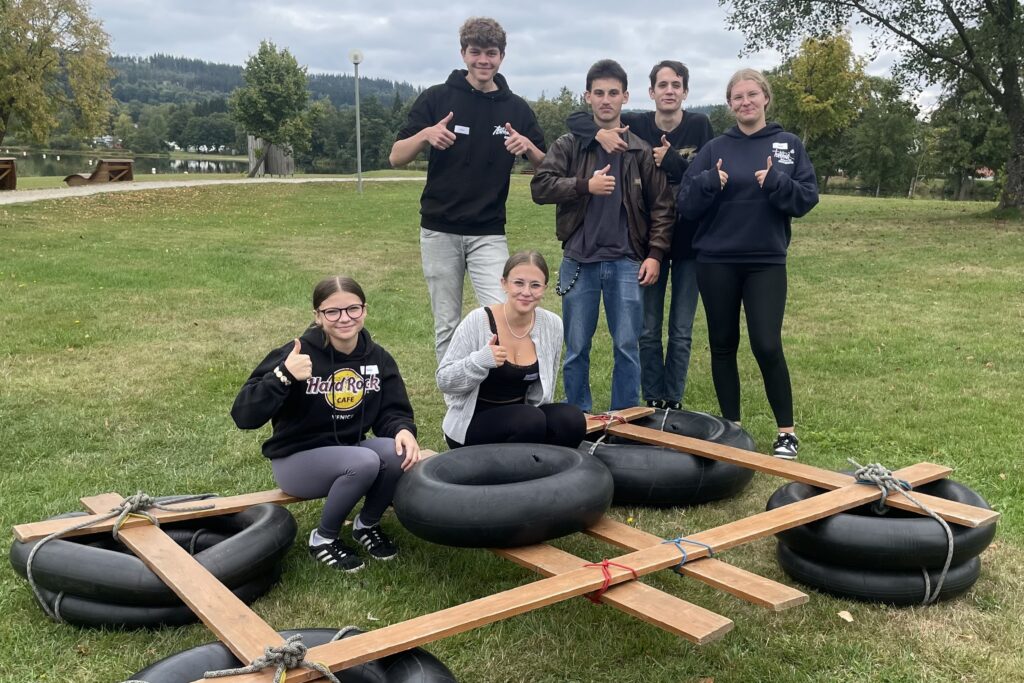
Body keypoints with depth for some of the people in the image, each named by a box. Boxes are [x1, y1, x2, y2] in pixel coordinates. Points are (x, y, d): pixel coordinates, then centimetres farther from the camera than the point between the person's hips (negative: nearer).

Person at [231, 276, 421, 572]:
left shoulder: (378, 358, -1)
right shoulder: (297, 354, -19)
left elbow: (392, 412, 0)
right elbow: (244, 416, -22)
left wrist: (404, 431, -25)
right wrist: (283, 376, -37)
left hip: (351, 450, 5)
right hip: (297, 459, -5)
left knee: (399, 453, -25)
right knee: (366, 462, -32)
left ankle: (367, 525, 4)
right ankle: (324, 538, -6)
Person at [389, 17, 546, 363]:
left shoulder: (516, 108, 3)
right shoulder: (436, 98, -2)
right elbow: (396, 157, -3)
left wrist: (528, 147, -14)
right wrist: (424, 135, -23)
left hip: (489, 234, 0)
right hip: (439, 231, 0)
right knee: (446, 326, 8)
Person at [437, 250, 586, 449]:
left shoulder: (552, 325, -4)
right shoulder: (478, 322, -16)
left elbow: (544, 388, 10)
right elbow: (444, 381, -14)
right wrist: (479, 361, -30)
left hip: (522, 416, 4)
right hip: (471, 423, -4)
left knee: (572, 419, -23)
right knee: (532, 421, -31)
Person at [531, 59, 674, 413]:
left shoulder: (641, 151, 6)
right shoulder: (568, 146, 5)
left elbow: (661, 207, 5)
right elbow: (540, 186, -5)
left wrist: (655, 254, -4)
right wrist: (586, 186, -15)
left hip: (626, 263, 0)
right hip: (578, 261, 0)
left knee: (627, 347, 5)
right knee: (576, 348, 7)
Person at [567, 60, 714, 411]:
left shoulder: (699, 125, -6)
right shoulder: (635, 124, -5)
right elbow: (576, 118, -5)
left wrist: (672, 161, -24)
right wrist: (599, 133, -25)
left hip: (689, 242, 0)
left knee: (681, 331, 7)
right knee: (648, 331, 6)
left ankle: (674, 402, 19)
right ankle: (653, 401, 19)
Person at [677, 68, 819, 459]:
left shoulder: (790, 146, 5)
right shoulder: (714, 149, 4)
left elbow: (807, 199, -2)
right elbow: (686, 205, 0)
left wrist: (776, 183, -19)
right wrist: (709, 183, -18)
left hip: (767, 261, -1)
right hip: (717, 262, 2)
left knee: (767, 346, -8)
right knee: (723, 346, 7)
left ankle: (786, 432, 6)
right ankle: (731, 427, 20)